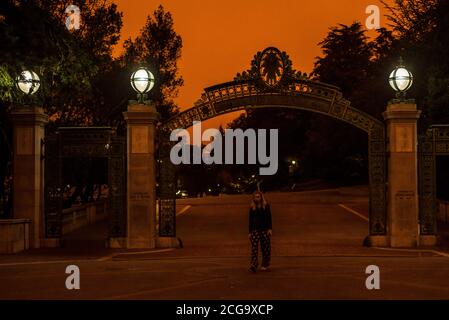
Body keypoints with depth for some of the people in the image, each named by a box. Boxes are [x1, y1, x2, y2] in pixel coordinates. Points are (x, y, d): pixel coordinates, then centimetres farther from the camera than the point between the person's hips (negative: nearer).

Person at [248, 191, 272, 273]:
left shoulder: (266, 206, 3)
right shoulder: (252, 208, 8)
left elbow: (269, 218, 0)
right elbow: (250, 220, 10)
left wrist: (270, 229, -10)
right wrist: (250, 232, 6)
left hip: (265, 229, -1)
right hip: (255, 230, 1)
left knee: (265, 248, 2)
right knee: (254, 247, -11)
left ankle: (265, 265, 13)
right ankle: (254, 265, -18)